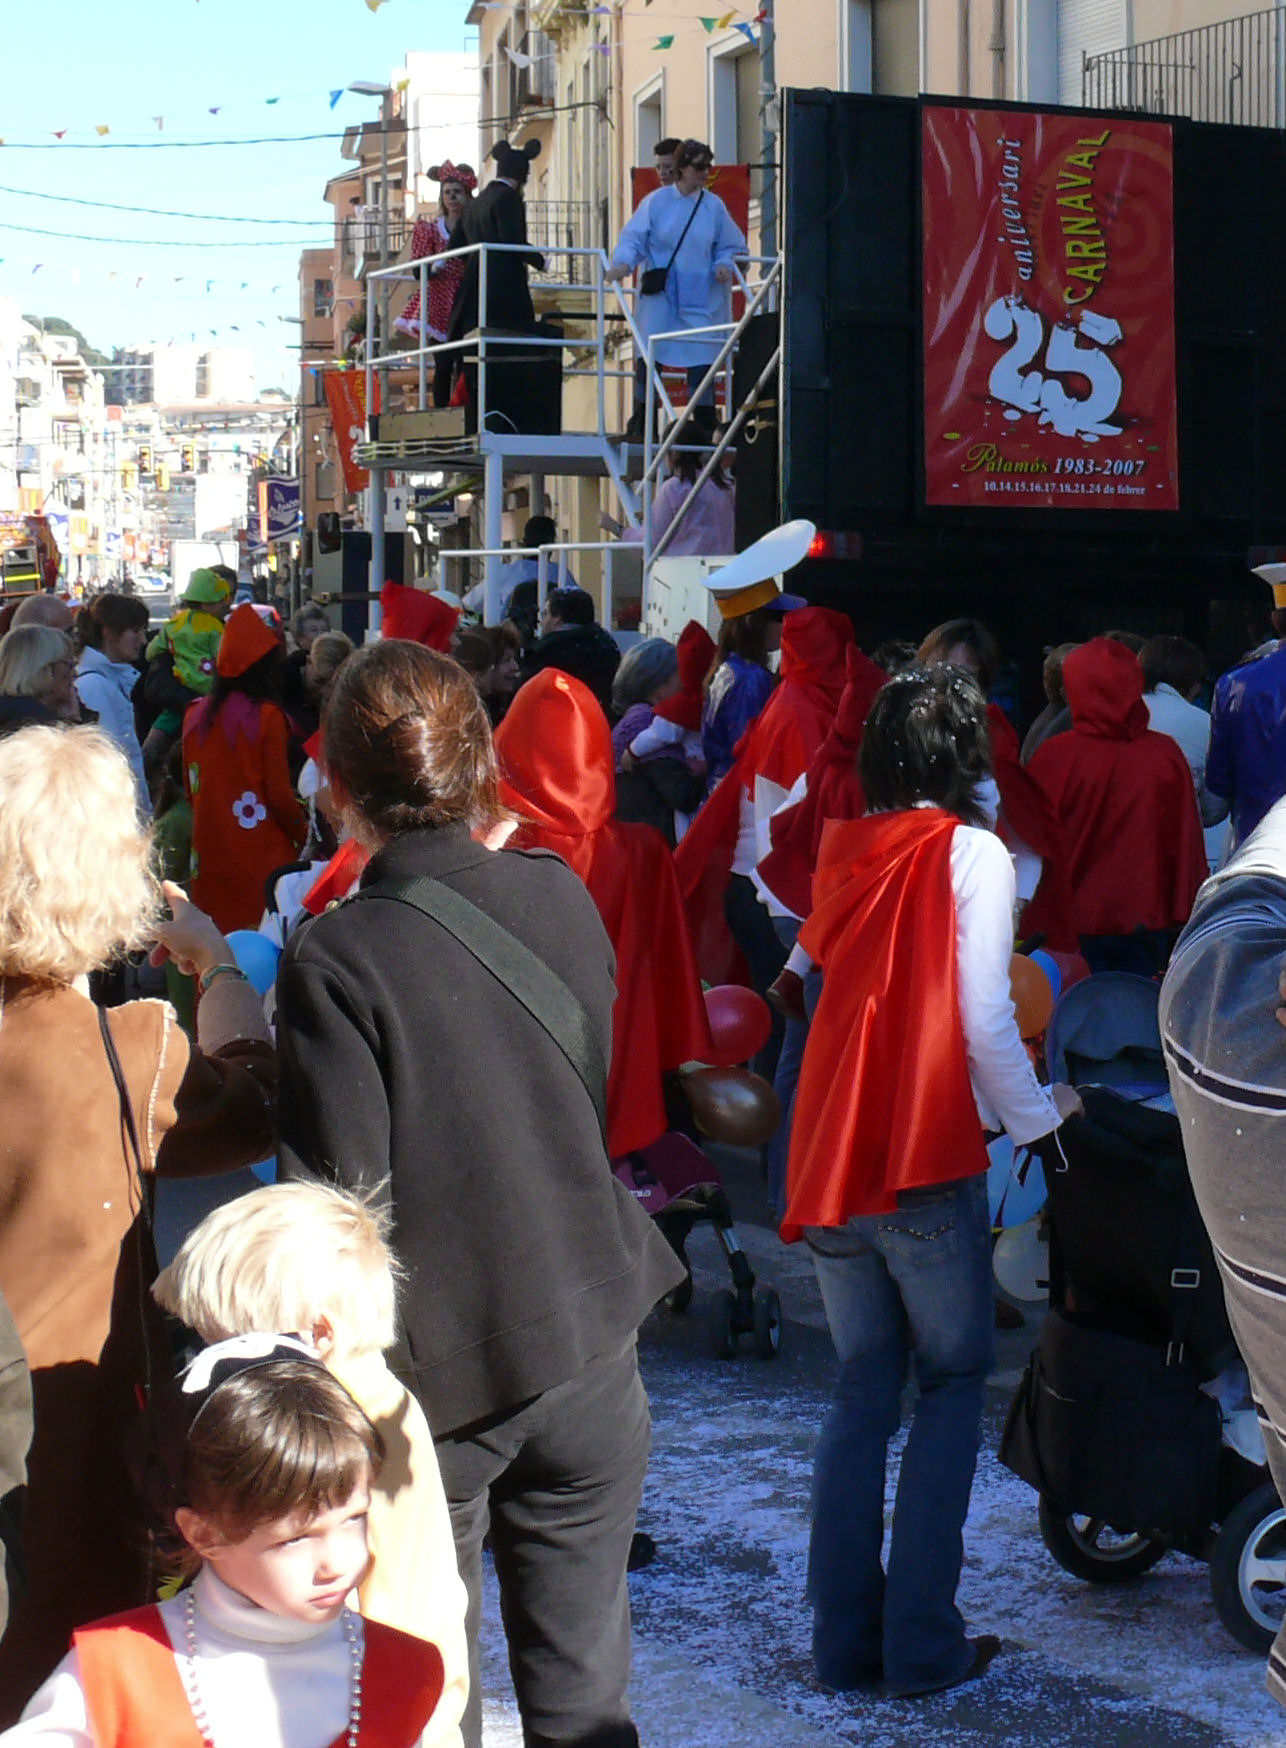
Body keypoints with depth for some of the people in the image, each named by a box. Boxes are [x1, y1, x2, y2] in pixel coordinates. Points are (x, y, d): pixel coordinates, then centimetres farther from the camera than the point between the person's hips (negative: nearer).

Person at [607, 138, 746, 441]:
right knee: (648, 359, 1)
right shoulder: (656, 202, -1)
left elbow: (729, 246, 11)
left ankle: (704, 425, 10)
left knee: (701, 360, -1)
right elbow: (633, 238, -4)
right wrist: (623, 262, -22)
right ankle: (639, 425, 12)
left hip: (700, 300, 1)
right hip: (659, 297, -1)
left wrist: (724, 265, -9)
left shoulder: (714, 206, 4)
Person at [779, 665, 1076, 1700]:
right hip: (928, 1167, -5)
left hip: (827, 1156, 5)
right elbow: (985, 1022, -9)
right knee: (953, 1384, 7)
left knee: (864, 1386, 13)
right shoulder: (972, 854, -6)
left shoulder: (842, 850, 9)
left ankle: (845, 1638, 13)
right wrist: (1038, 1114, 5)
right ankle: (922, 1644, 3)